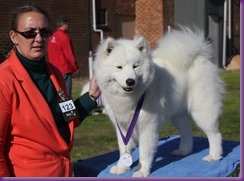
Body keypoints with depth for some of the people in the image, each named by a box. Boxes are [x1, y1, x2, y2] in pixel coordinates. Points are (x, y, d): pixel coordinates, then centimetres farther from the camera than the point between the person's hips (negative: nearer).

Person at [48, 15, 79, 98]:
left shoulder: (52, 36, 9)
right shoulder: (64, 37, -14)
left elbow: (50, 53, 14)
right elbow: (69, 55, -13)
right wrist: (76, 68, -2)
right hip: (64, 70, -8)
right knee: (66, 94, -5)